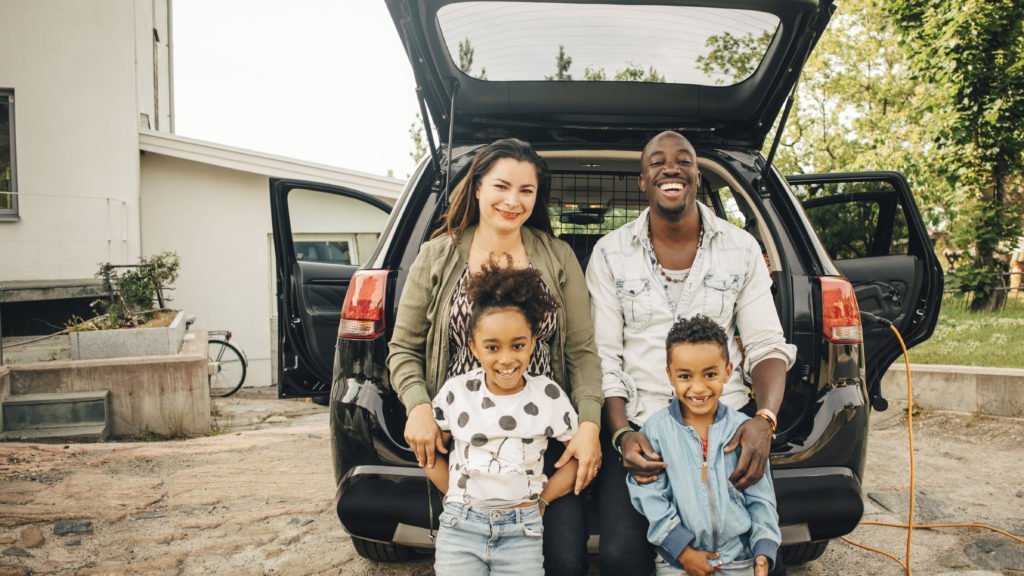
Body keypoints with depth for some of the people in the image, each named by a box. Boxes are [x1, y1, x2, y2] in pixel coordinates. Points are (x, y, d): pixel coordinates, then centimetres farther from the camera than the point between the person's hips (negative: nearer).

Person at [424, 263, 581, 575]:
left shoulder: (549, 396, -4)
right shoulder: (456, 391, -3)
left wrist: (542, 499, -1)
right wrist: (457, 496, 1)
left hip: (522, 533, 0)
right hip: (460, 528, 0)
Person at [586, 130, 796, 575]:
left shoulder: (742, 249, 8)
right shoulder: (609, 254, 5)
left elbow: (767, 345, 5)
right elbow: (604, 356, 2)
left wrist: (764, 418, -13)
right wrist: (622, 433, -12)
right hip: (638, 422, -1)